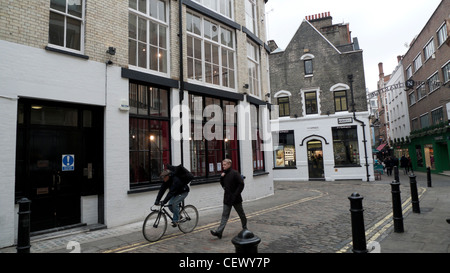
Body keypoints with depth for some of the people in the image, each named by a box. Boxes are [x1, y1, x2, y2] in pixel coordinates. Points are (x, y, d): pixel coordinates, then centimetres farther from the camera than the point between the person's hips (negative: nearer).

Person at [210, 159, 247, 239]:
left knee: (241, 214, 14)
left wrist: (236, 194, -18)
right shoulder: (224, 174, 8)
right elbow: (223, 184, 17)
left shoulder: (235, 173, -13)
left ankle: (245, 228, 34)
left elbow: (241, 184, -15)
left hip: (235, 198, -5)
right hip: (227, 198, 5)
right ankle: (219, 232, -5)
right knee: (225, 215, 1)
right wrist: (221, 177, -1)